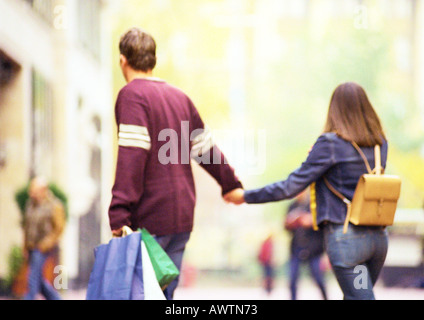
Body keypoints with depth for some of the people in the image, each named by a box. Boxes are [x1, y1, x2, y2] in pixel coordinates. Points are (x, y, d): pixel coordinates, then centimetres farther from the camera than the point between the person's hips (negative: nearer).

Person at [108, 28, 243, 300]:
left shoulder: (132, 95, -7)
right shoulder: (179, 96, 15)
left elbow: (132, 156, -18)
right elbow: (206, 147, 22)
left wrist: (120, 213, -22)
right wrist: (230, 183, 37)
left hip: (150, 216, -7)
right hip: (183, 216, 7)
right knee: (165, 293, 10)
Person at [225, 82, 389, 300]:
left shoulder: (330, 143, -9)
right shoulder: (380, 144, 8)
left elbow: (292, 186, -9)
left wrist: (246, 196, -1)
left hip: (345, 236, -6)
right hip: (378, 236, 6)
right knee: (353, 297, 19)